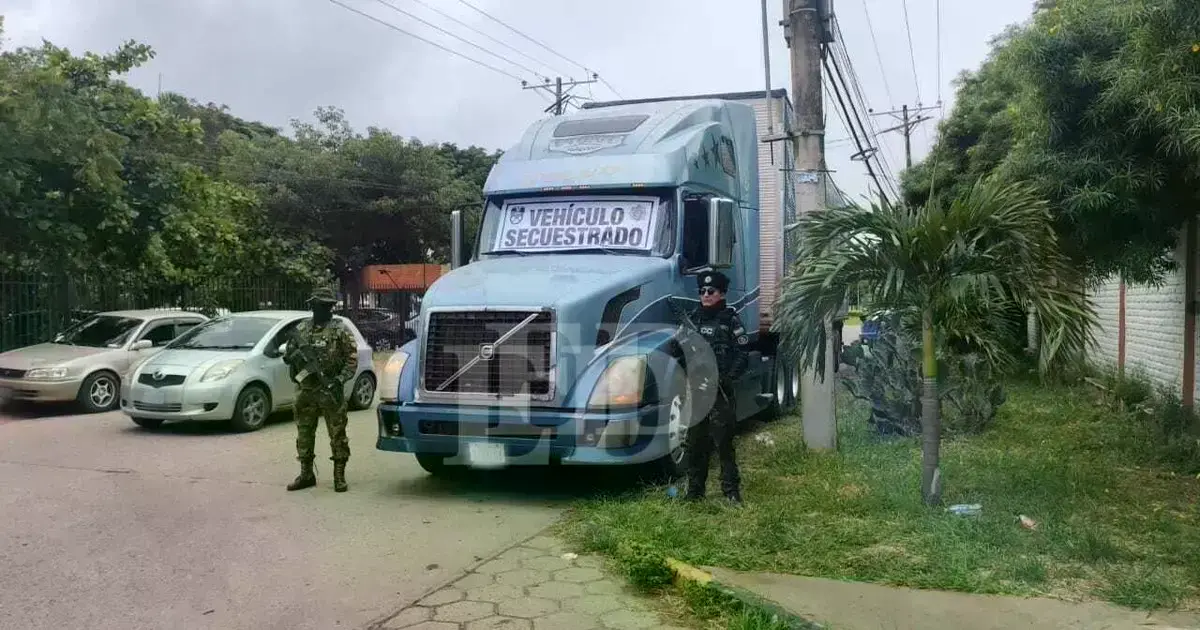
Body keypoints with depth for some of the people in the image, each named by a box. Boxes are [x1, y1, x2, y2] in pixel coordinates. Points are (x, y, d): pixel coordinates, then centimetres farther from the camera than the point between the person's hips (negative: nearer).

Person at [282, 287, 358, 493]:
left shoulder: (339, 331, -3)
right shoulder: (301, 329, 9)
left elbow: (352, 358, -4)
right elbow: (288, 356, 17)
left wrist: (341, 379, -15)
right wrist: (292, 356, -7)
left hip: (331, 391, -4)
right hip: (305, 390, 4)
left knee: (337, 434, 0)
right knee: (304, 433, 10)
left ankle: (339, 475, 8)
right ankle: (306, 474, 21)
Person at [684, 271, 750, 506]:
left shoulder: (730, 320, -2)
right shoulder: (694, 319, 13)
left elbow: (742, 356, -5)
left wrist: (726, 378, -16)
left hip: (720, 391, -5)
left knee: (723, 441, -4)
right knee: (695, 442, 9)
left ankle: (731, 490, 5)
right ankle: (695, 490, 18)